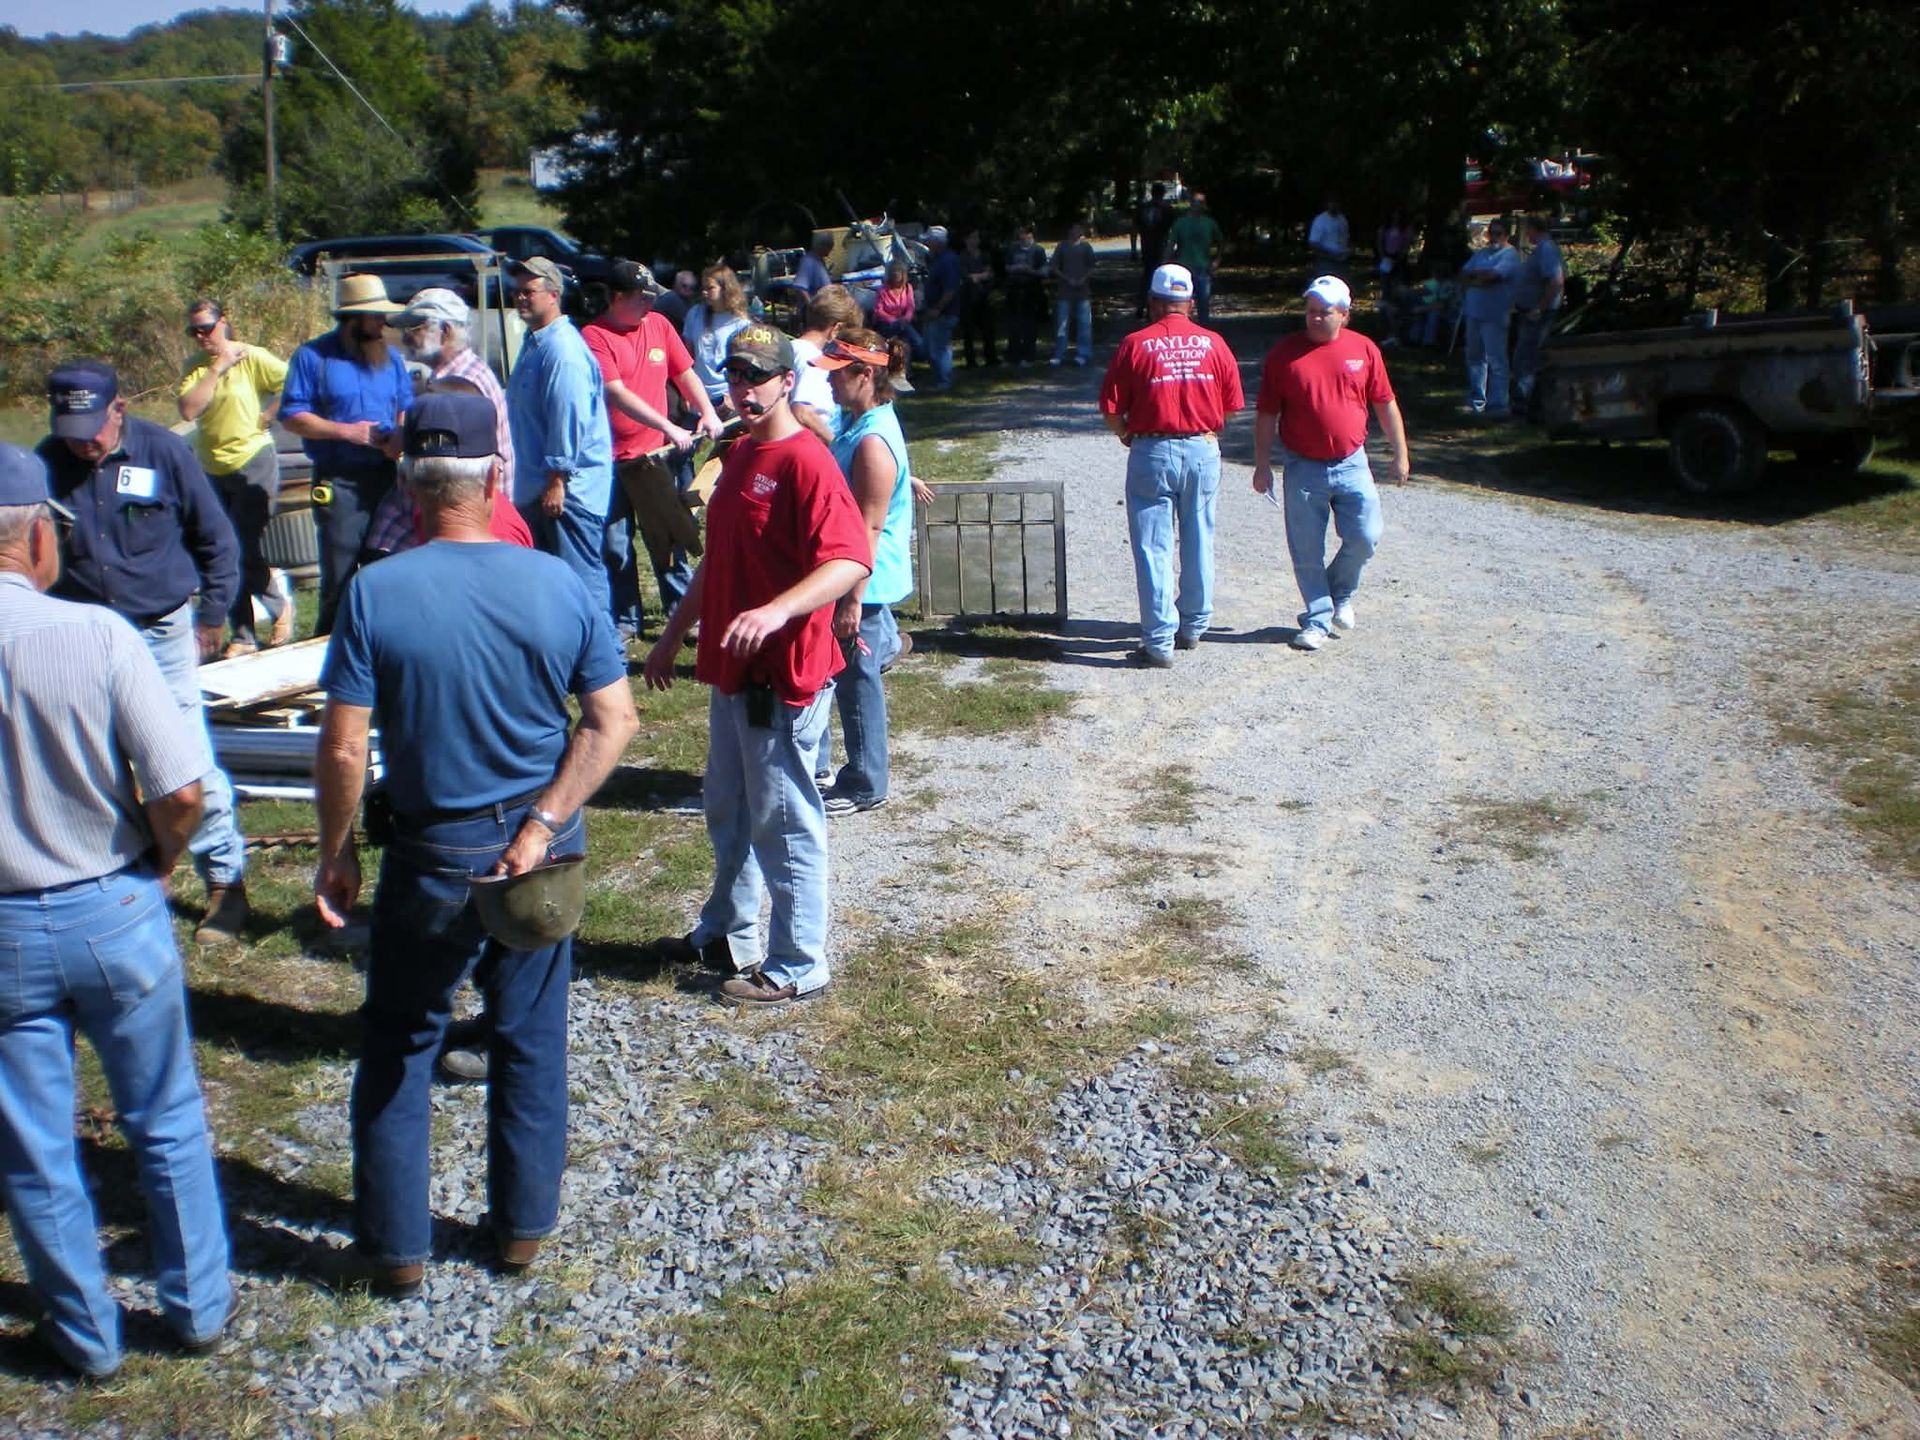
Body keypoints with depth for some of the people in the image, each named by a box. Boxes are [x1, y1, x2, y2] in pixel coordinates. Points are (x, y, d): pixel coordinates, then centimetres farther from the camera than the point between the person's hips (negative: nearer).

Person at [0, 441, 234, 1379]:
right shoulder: (97, 635, -16)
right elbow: (182, 788, -19)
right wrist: (155, 868, 1)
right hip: (114, 915, -1)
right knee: (167, 1127, 17)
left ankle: (85, 1334, 31)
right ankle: (197, 1306, 31)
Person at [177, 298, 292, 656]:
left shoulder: (252, 358, -7)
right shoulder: (195, 367, 6)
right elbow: (188, 409, -11)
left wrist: (268, 415, -14)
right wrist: (218, 367, -11)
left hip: (253, 464, -5)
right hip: (211, 470, 6)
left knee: (246, 552, -9)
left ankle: (280, 605, 20)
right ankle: (243, 637, 16)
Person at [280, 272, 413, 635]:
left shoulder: (390, 356, 13)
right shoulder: (313, 357, -3)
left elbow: (407, 407, 18)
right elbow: (291, 415, -6)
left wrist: (400, 436, -4)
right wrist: (346, 431, -15)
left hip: (387, 476, 5)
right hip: (339, 483, -5)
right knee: (340, 578, -3)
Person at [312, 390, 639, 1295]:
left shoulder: (376, 593, -14)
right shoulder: (561, 586, -7)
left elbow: (343, 750, -14)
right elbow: (614, 723, -8)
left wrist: (336, 854, -1)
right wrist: (542, 825, -8)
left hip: (431, 855, -2)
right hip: (539, 850, 3)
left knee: (398, 1048, 15)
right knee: (530, 1042, 17)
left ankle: (394, 1247, 24)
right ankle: (523, 1227, 29)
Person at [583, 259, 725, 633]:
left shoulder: (658, 324, 6)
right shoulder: (595, 335, -11)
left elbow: (684, 373, 12)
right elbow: (617, 393, -19)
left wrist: (708, 412, -5)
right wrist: (668, 427, -26)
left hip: (654, 453, 4)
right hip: (610, 459, -3)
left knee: (668, 541, 9)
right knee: (616, 546, 7)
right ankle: (624, 622, 19)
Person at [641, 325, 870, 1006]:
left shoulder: (806, 461, -18)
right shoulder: (739, 455, 12)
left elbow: (851, 561, -31)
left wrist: (775, 612, -44)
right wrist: (672, 635, 25)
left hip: (783, 676, -10)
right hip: (730, 670, 10)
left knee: (785, 823, 1)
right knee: (727, 811, 22)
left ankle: (798, 966, 15)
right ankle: (727, 934, 40)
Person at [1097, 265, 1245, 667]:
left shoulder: (1135, 344, -7)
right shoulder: (1213, 343, 0)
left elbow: (1110, 409, -7)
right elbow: (1232, 405, 4)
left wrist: (1127, 437, 12)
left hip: (1152, 453, -3)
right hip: (1203, 451, 3)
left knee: (1153, 548, 1)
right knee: (1199, 543, 15)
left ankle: (1159, 643, 0)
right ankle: (1193, 627, 27)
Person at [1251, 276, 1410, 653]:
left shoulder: (1364, 349, 2)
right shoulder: (1284, 353, -2)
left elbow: (1386, 405, 10)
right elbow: (1266, 414, 1)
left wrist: (1400, 454, 9)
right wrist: (1262, 465, -3)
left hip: (1351, 464, 1)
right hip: (1302, 468, -1)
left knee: (1365, 537, -5)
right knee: (1307, 553, 2)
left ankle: (1341, 593, 23)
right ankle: (1318, 619, 17)